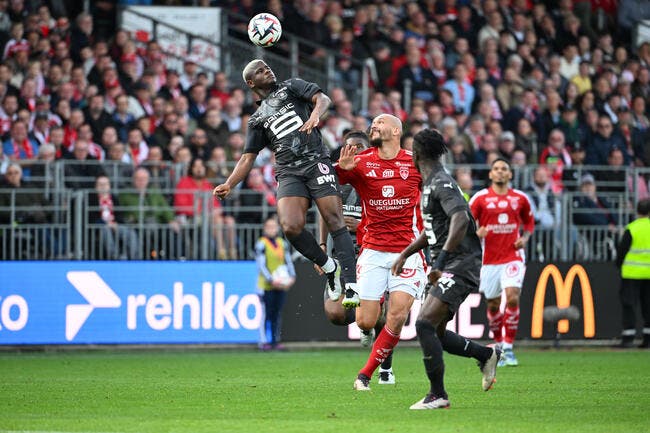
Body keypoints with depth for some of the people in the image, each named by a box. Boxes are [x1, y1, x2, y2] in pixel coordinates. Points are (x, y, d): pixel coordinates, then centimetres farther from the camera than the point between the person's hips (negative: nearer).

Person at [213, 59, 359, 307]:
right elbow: (248, 158, 21)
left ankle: (351, 286, -15)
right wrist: (229, 185, 7)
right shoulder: (258, 119, 23)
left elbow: (322, 98, 0)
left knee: (335, 221, -13)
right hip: (289, 173, 2)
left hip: (316, 163, -2)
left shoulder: (291, 87, 16)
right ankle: (329, 268, 3)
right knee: (291, 228, -20)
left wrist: (315, 116, -22)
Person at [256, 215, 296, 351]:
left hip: (281, 285, 5)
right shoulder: (261, 244, -5)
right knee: (267, 313, -6)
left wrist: (292, 277, -2)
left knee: (277, 313, 8)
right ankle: (264, 341, -3)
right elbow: (261, 265, -10)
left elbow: (288, 261, 14)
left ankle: (275, 340, 13)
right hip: (266, 285, -5)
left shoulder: (282, 243, 12)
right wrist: (271, 280, -19)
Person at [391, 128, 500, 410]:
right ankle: (486, 355, 28)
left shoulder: (442, 183, -15)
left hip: (460, 267, -10)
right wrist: (405, 254, 28)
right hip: (445, 268, 10)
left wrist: (440, 262, -37)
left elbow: (461, 220, -31)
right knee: (434, 332, 11)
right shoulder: (429, 185, 17)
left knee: (424, 324, -18)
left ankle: (437, 395, -14)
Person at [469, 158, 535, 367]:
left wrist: (525, 238, 1)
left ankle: (508, 348, -12)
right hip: (490, 258, 0)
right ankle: (498, 344, 29)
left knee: (512, 297, -19)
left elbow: (529, 222, 20)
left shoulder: (520, 198, 5)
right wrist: (476, 233, -21)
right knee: (493, 305, 7)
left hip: (513, 256, 0)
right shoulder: (480, 198, -1)